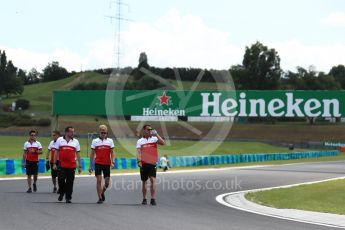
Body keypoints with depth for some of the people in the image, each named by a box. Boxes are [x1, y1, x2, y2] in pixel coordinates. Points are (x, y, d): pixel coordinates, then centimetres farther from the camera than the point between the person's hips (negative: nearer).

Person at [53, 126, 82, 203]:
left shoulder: (75, 141, 8)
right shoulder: (59, 140, 5)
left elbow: (78, 154, 10)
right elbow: (56, 152, 7)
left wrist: (79, 166, 6)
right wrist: (54, 163, 2)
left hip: (72, 165, 1)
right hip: (62, 165, -1)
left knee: (70, 182, 2)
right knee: (61, 179, -7)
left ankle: (68, 198, 11)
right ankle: (62, 193, 18)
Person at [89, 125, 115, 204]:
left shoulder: (110, 141, 6)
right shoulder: (95, 141, 4)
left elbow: (112, 153, 5)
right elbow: (92, 154, 6)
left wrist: (112, 162, -11)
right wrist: (90, 166, 4)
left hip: (107, 164, 1)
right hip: (98, 164, -1)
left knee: (107, 182, 3)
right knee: (99, 180, -7)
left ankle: (102, 192, 34)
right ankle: (100, 198, 0)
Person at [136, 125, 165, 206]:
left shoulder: (154, 139, 5)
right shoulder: (140, 141, 4)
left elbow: (163, 143, -11)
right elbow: (139, 152, -4)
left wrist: (156, 134, -13)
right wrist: (139, 161, -18)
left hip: (152, 163, -1)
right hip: (144, 164, 1)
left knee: (152, 180, -14)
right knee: (144, 182, 8)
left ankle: (153, 199, -13)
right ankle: (144, 199, 19)